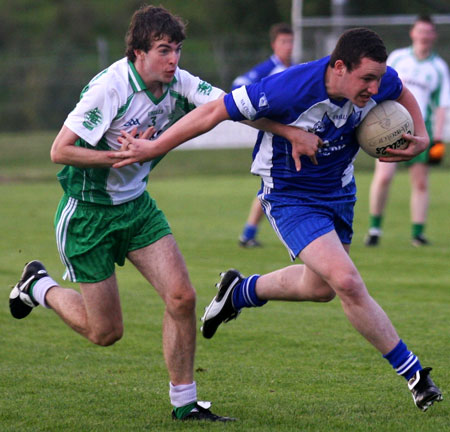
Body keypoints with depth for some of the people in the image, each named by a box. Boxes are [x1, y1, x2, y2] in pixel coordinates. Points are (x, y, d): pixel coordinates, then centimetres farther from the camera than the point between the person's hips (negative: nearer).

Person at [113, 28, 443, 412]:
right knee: (347, 282, -22)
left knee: (319, 287, 23)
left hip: (338, 190, 7)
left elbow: (401, 92, 10)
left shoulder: (379, 81, -18)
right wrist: (153, 149, -22)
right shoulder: (291, 88, -35)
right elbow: (214, 112, -26)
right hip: (290, 198, -7)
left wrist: (420, 137, -8)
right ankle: (414, 374, -10)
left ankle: (240, 291, 50)